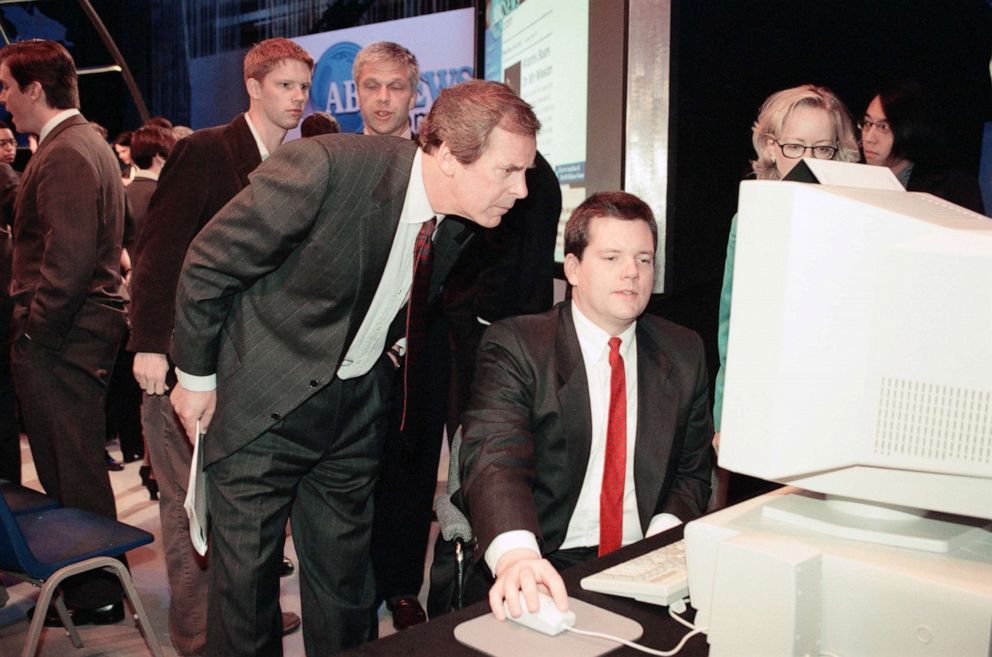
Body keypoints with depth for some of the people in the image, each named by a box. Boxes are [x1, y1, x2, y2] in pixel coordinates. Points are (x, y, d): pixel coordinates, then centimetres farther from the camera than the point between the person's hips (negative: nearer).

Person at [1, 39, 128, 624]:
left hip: (61, 335, -10)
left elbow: (69, 258, -26)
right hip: (89, 326, 10)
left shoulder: (63, 155, -16)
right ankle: (90, 576, 32)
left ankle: (97, 595, 12)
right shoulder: (88, 143, 17)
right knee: (77, 463, 19)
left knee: (72, 471, 0)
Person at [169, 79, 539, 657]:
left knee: (345, 574, 14)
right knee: (246, 573, 7)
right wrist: (197, 376, -7)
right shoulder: (324, 167, -27)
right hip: (264, 404, -4)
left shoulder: (462, 222, -8)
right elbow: (208, 264, -15)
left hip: (358, 408, 5)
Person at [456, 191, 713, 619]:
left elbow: (692, 470, 15)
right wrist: (517, 556, -40)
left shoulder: (684, 354, 9)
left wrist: (660, 544, -6)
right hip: (549, 568, -4)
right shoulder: (515, 346, -6)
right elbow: (494, 459, -20)